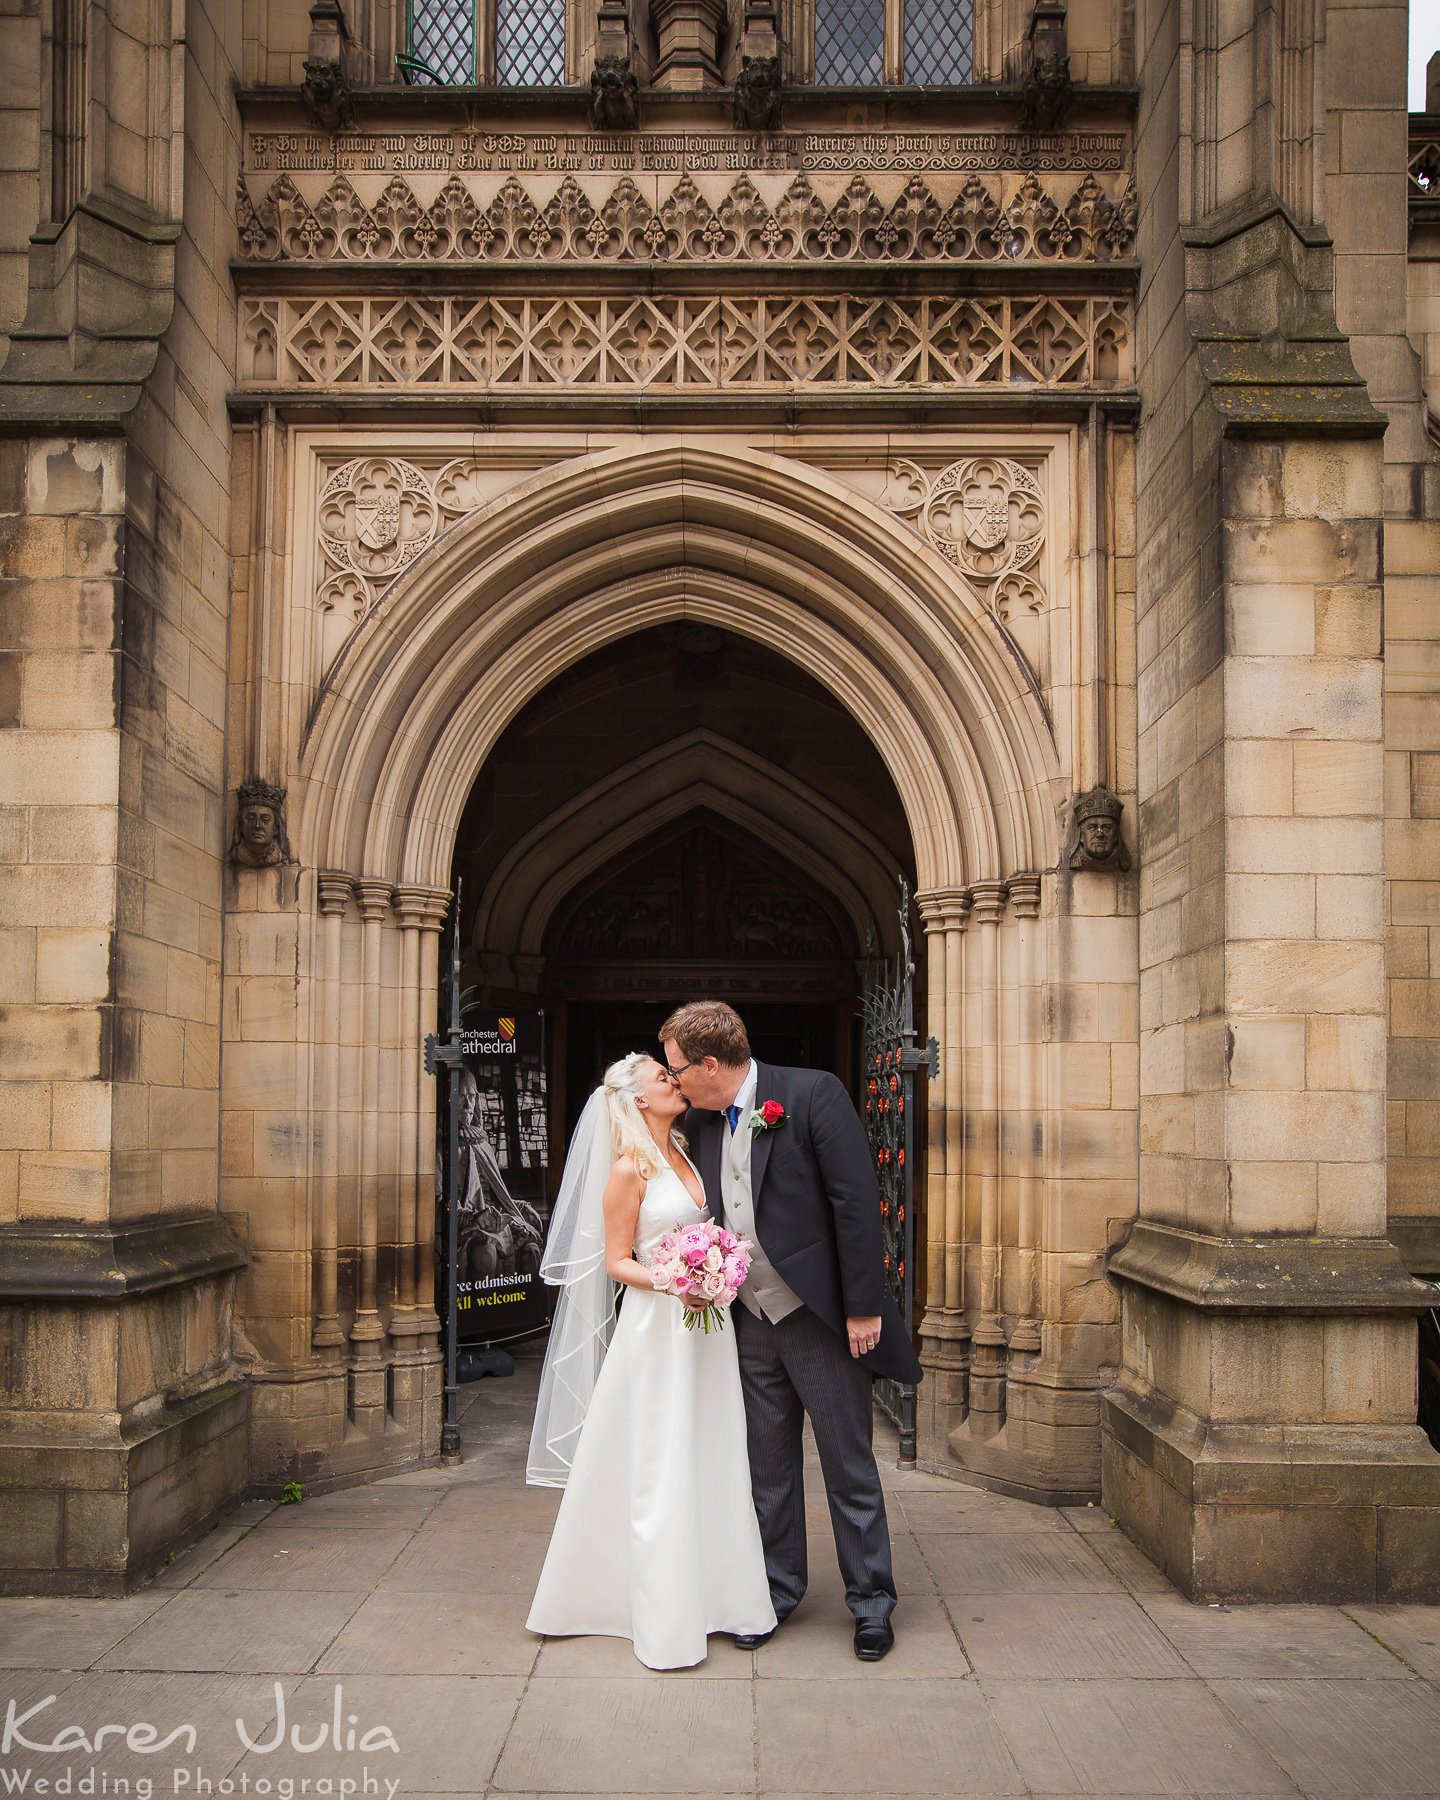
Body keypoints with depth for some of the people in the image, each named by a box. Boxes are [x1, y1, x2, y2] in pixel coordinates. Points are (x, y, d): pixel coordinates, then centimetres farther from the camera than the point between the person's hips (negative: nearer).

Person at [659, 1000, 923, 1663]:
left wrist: (863, 1307, -17)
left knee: (849, 1466, 4)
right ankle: (776, 1591, 29)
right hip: (750, 1321, 6)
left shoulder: (812, 1093, -14)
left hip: (820, 1317, -6)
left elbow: (856, 1200, -16)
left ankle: (871, 1601, 18)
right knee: (768, 1466, 15)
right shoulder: (702, 1123, 6)